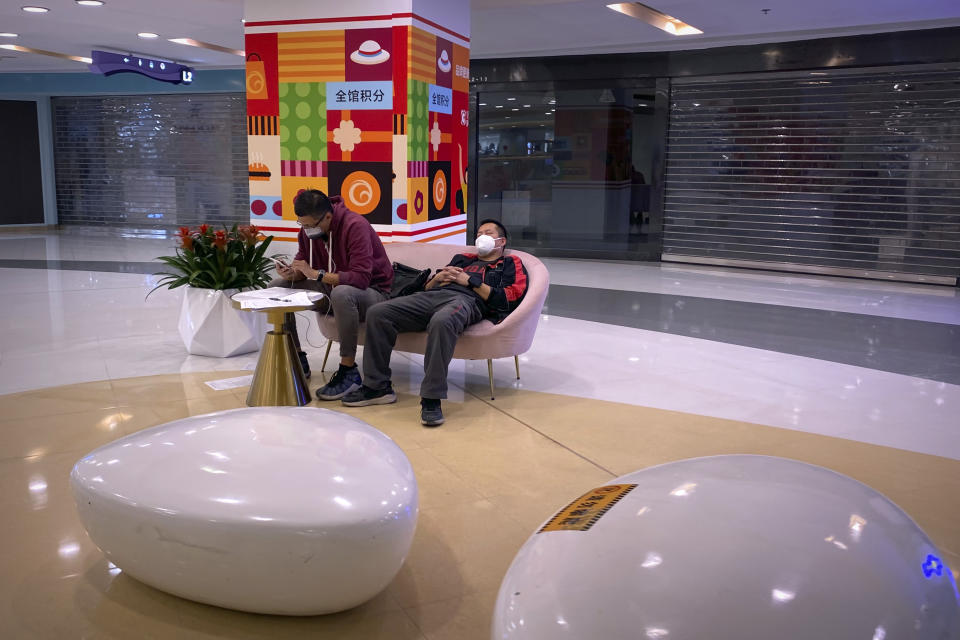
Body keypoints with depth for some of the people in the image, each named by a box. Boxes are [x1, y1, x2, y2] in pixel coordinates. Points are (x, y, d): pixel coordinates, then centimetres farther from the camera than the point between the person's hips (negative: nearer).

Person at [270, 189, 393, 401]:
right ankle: (297, 358, 6)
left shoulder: (355, 226, -24)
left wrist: (317, 274, -32)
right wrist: (291, 273, -16)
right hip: (331, 289, 8)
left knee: (342, 293, -42)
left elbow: (361, 278, -32)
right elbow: (303, 261, 9)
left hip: (372, 290, -8)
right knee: (276, 287, -3)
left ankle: (349, 371, -29)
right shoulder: (307, 228, -2)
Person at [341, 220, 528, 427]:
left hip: (466, 299, -6)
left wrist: (470, 281, 1)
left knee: (442, 321, -43)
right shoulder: (462, 259, 38)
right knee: (377, 313, -16)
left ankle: (431, 399, -39)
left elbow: (508, 299, 2)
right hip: (432, 295, 6)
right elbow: (427, 286, 32)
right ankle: (377, 386, -11)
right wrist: (438, 277, 10)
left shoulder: (510, 264, 23)